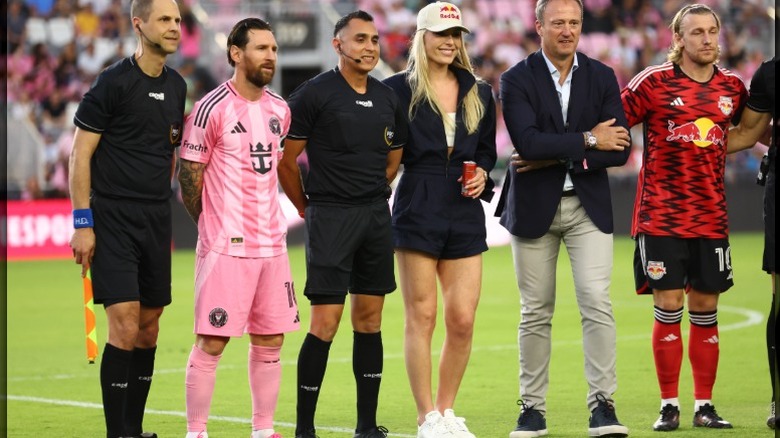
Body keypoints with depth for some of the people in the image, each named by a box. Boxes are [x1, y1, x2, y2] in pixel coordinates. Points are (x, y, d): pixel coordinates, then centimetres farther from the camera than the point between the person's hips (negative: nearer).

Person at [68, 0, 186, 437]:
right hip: (113, 218, -7)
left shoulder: (176, 86, 11)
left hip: (157, 220, 7)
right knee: (125, 323, -12)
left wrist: (162, 202, 17)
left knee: (149, 327, 8)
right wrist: (82, 223, -13)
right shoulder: (114, 82, -9)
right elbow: (81, 153, -9)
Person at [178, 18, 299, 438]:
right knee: (211, 342, -4)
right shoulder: (212, 109, -10)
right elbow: (189, 180, -6)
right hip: (225, 246, -7)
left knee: (270, 341, 8)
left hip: (272, 243, 7)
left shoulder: (279, 110, 11)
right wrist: (217, 228, 3)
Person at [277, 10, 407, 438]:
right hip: (330, 219, -6)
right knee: (325, 323, -9)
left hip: (376, 217, 6)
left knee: (369, 321, 8)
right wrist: (309, 207, 3)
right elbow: (285, 160, -5)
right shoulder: (315, 94, -8)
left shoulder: (387, 98, 11)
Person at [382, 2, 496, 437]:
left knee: (463, 319, 0)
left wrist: (482, 173, 2)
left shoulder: (478, 92, 13)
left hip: (465, 212, 4)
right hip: (417, 209, -4)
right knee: (422, 316, -3)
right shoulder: (400, 88, 0)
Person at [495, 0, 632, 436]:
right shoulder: (517, 80, -3)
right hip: (534, 207, -1)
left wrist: (556, 158, -13)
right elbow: (528, 141, -18)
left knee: (597, 302, -11)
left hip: (589, 205, 1)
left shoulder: (602, 77, 3)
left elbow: (618, 150, -5)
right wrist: (587, 141, -16)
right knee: (536, 313, 5)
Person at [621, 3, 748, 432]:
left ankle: (704, 405, 13)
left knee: (705, 310, 6)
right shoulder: (654, 82, -5)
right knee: (668, 308, -3)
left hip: (711, 217, 3)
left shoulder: (732, 87, 7)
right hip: (662, 216, -3)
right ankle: (669, 406, 5)